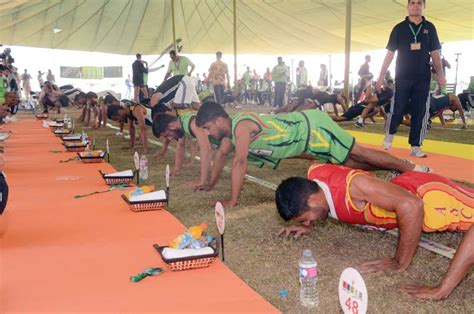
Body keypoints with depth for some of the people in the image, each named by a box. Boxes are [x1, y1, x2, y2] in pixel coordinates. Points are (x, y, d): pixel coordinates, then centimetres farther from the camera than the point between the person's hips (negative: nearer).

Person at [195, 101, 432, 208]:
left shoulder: (241, 126, -27)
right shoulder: (228, 129, 4)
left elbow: (240, 162, -33)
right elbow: (222, 155, 18)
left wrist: (232, 201, -29)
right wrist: (210, 184, 20)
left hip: (311, 128, -9)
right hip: (305, 136, 9)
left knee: (357, 154, -5)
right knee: (347, 162, 15)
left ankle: (413, 169, 5)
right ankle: (396, 170, 26)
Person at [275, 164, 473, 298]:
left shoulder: (353, 185, -42)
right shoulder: (314, 175, -18)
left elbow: (411, 206, -48)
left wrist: (401, 262, -38)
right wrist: (307, 227, -1)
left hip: (425, 195, -7)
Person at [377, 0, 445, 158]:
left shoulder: (429, 28, 8)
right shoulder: (399, 28, 3)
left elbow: (435, 54, 9)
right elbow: (390, 54, 3)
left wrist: (440, 75, -2)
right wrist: (381, 77, -1)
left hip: (423, 78, 2)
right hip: (402, 77, -2)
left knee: (420, 112, 1)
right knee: (397, 110, -4)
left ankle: (416, 146, 7)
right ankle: (389, 134, 24)